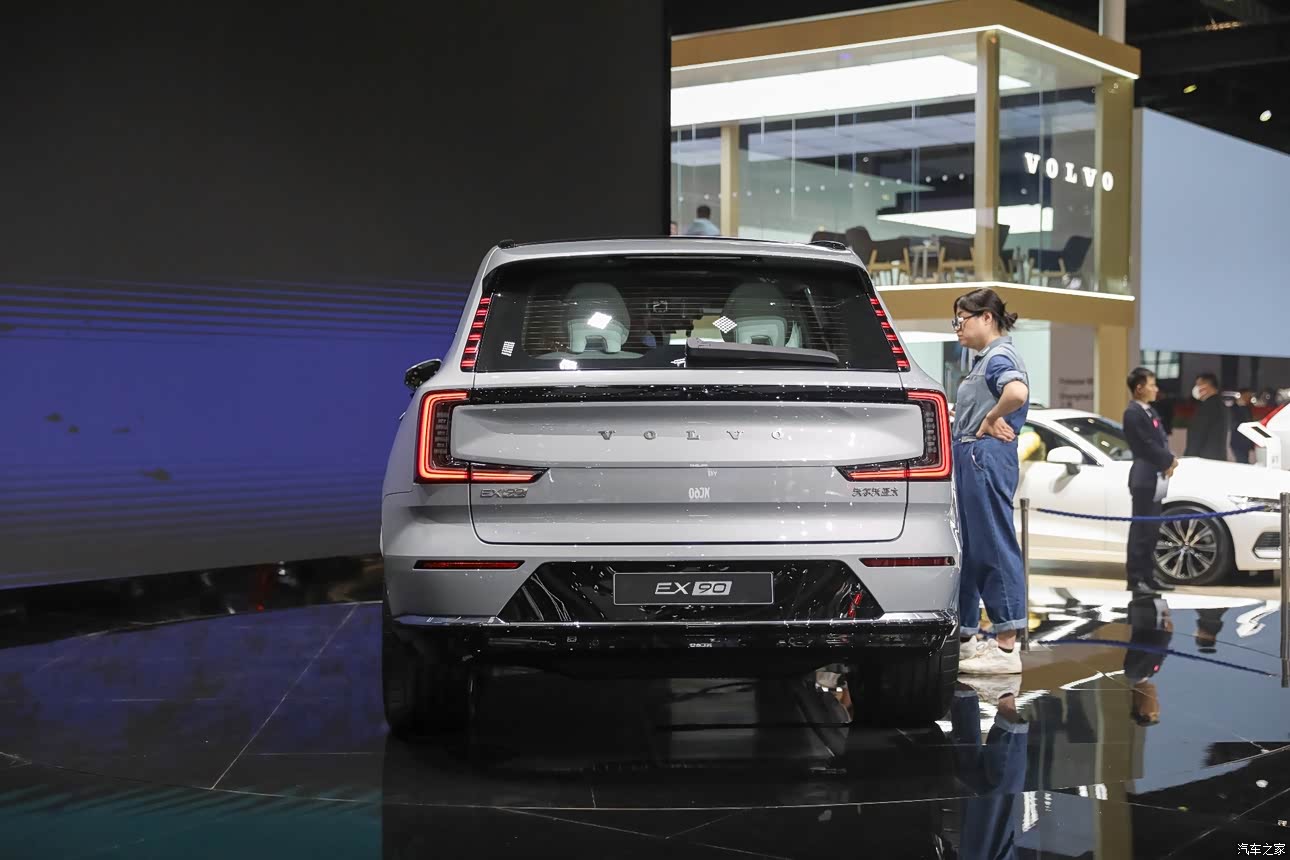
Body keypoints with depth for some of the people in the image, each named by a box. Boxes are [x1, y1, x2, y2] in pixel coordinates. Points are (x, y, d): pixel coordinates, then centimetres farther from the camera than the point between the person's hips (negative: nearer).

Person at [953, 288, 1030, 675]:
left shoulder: (999, 356, -11)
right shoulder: (984, 359, 19)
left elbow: (1018, 392, -32)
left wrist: (991, 419, -18)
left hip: (987, 457, -11)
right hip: (972, 458, 11)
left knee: (994, 547, -8)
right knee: (969, 548, 15)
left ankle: (1006, 647, -6)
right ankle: (964, 636, 23)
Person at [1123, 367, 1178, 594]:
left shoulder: (1150, 412, 17)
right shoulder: (1133, 413, -12)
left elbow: (1162, 440, 16)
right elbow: (1148, 445, -17)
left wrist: (1169, 460, -2)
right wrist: (1169, 461, -6)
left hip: (1156, 477, 9)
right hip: (1144, 478, -9)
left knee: (1152, 530, 12)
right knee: (1140, 529, -8)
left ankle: (1148, 576, 18)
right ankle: (1135, 578, -7)